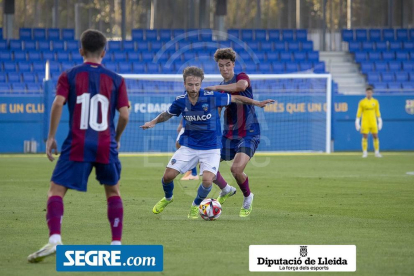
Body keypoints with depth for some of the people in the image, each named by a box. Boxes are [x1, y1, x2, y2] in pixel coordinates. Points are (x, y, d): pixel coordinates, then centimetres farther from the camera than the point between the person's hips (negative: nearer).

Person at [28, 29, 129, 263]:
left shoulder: (69, 76, 3)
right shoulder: (116, 80, 7)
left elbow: (58, 104, -10)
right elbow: (124, 114, 1)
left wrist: (51, 137, -3)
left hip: (77, 146, -2)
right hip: (106, 146, 2)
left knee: (56, 190, 0)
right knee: (113, 192, 21)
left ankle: (55, 239, -21)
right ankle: (117, 243, 16)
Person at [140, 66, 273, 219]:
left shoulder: (212, 97, -17)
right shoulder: (180, 101, -8)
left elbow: (236, 98, -3)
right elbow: (167, 114, 13)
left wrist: (258, 103, 0)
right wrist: (154, 122, -3)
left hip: (211, 148, -2)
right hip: (188, 146, 2)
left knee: (207, 180, -21)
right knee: (168, 175, -7)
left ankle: (195, 206, 11)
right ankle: (167, 198, 28)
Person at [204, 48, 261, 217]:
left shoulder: (241, 77, -7)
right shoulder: (220, 89, 11)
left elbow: (241, 86, -34)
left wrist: (216, 88, -26)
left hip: (248, 134, -7)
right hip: (228, 134, 7)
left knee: (236, 169, -26)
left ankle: (248, 198, 4)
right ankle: (226, 190, 26)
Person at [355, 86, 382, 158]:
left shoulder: (375, 101, 6)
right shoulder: (362, 102, 0)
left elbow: (377, 112, 10)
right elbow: (359, 112, 2)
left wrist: (380, 122, 6)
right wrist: (357, 122, -3)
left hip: (373, 122, 2)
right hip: (365, 122, -2)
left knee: (375, 136, -1)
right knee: (365, 137, -4)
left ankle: (377, 152, 6)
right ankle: (365, 153, 0)